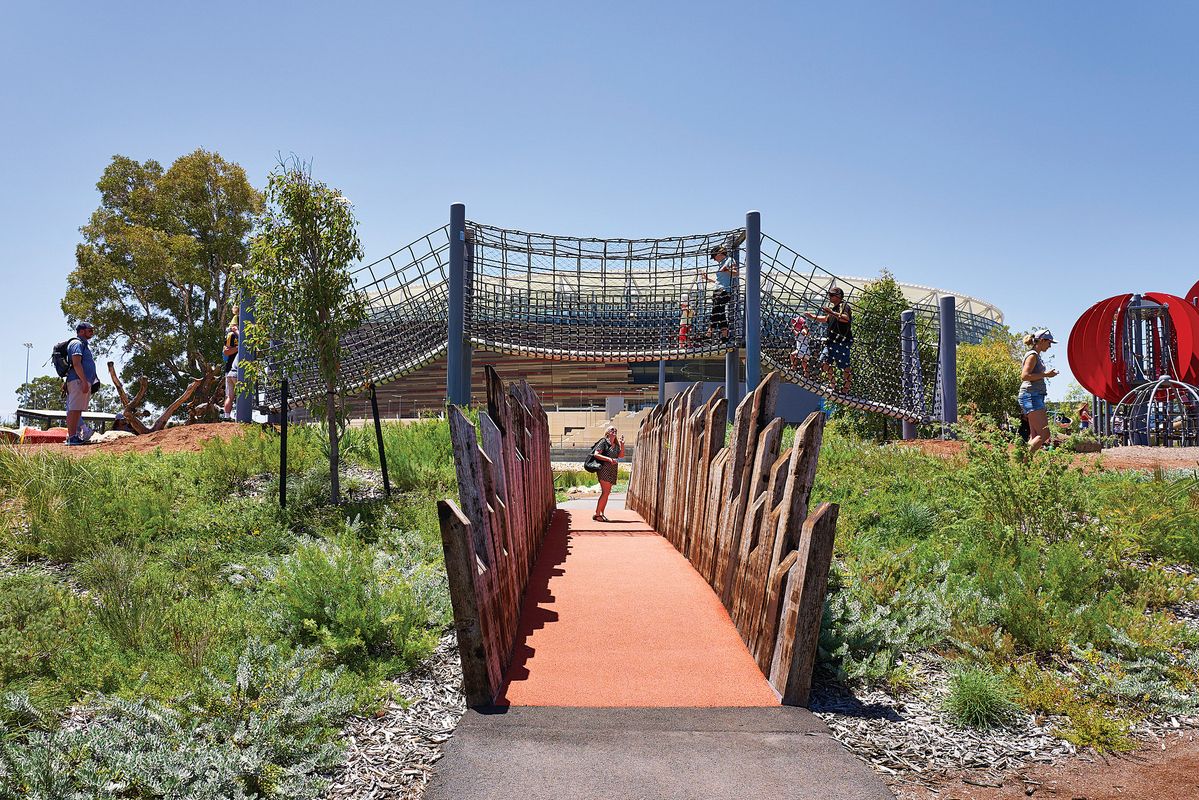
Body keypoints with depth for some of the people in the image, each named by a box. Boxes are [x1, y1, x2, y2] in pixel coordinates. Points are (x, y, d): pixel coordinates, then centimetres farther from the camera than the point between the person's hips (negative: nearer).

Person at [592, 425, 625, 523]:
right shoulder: (603, 442, -4)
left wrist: (622, 445, -1)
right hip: (604, 469, -7)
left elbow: (621, 456, 10)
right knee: (605, 492, -13)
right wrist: (609, 459, -19)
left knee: (607, 493, 7)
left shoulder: (616, 444, 16)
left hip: (612, 471, 7)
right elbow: (596, 454, -11)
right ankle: (597, 514, -9)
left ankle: (601, 514, 13)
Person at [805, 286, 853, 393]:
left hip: (842, 342, -10)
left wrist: (831, 312, -37)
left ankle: (846, 388, -2)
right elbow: (826, 320, 37)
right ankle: (833, 385, 17)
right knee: (825, 361, 9)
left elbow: (846, 318, -30)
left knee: (844, 366, -7)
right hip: (831, 341, 10)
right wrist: (812, 317, 31)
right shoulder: (833, 307, 21)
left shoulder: (844, 306, -9)